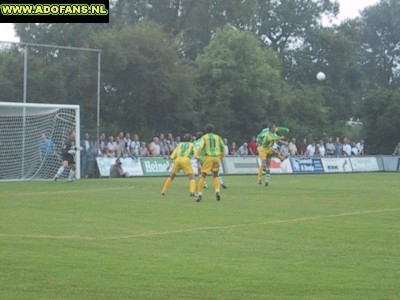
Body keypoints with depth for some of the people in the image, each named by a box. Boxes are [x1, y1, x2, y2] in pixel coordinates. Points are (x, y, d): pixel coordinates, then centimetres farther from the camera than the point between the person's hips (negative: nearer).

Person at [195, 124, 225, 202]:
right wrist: (220, 158, 18)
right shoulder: (217, 137, 16)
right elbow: (222, 148, 11)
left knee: (203, 176, 1)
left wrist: (197, 157, -8)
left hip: (208, 157, -3)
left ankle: (200, 194, -7)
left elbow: (200, 147, -9)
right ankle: (217, 191, -6)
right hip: (217, 157, 3)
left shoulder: (204, 137, 6)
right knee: (215, 176, 17)